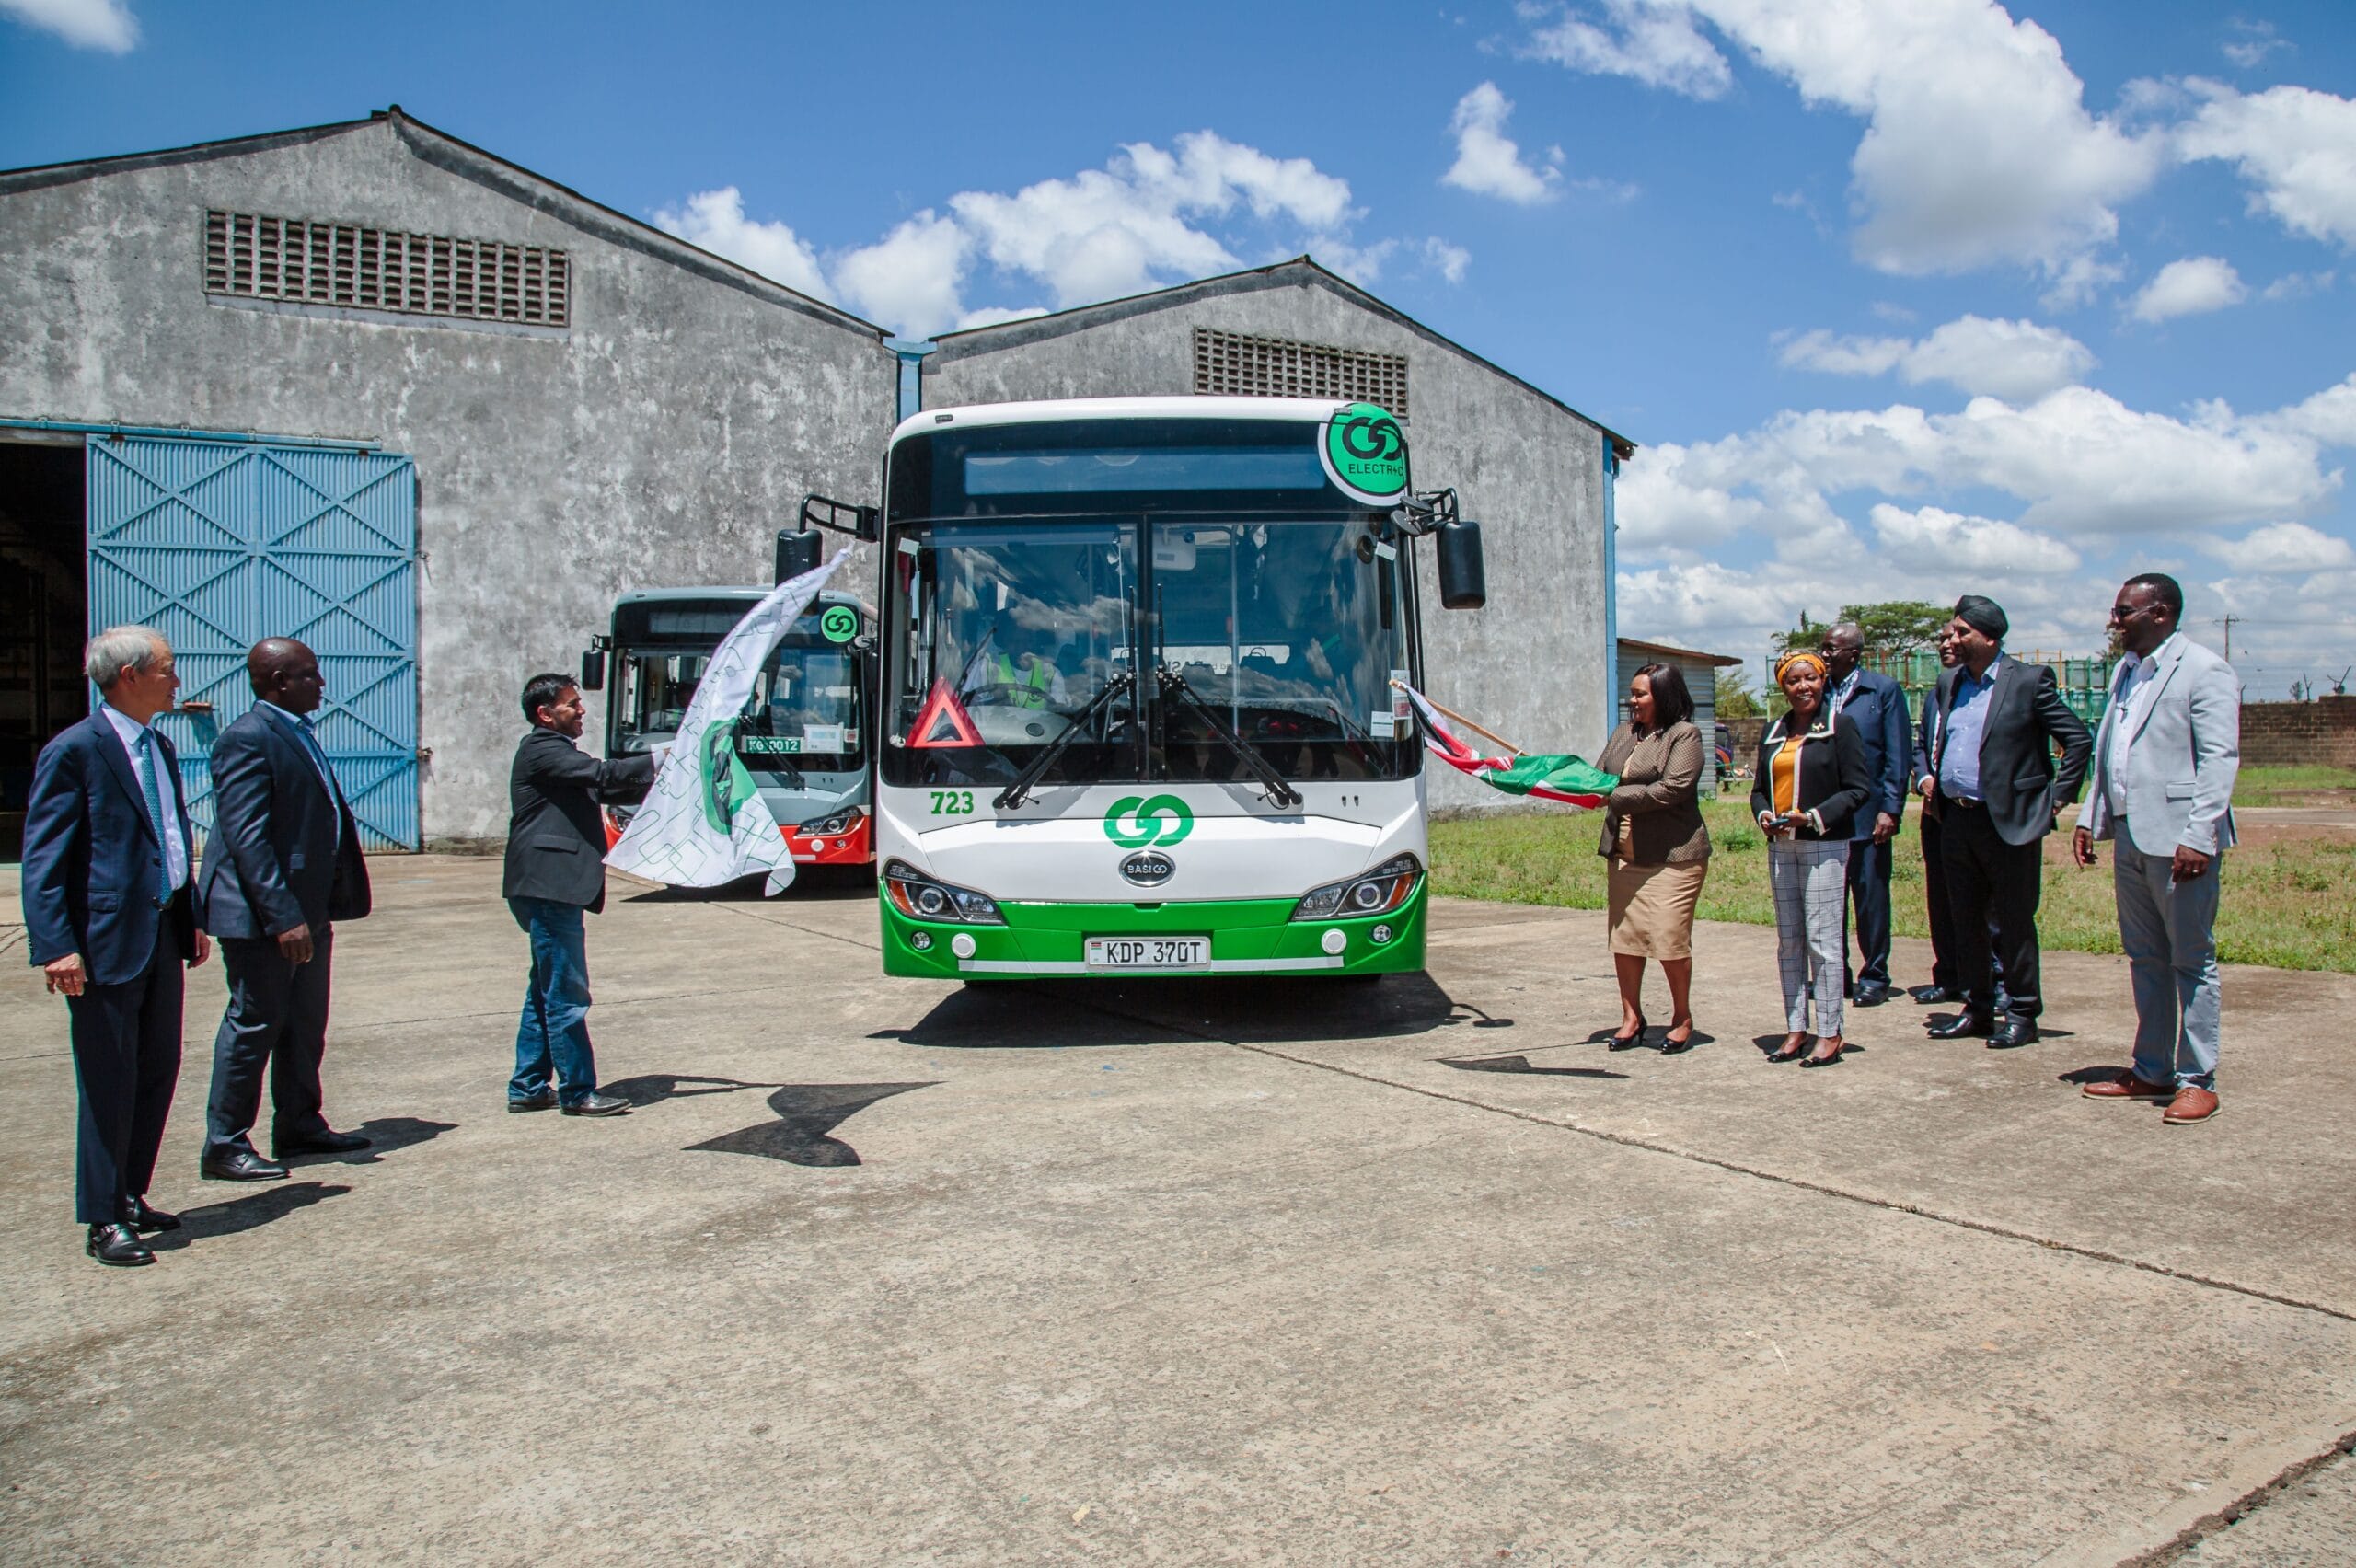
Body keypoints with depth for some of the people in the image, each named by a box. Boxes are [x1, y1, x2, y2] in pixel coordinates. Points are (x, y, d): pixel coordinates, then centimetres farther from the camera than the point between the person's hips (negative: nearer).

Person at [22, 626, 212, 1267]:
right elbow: (43, 859, -13)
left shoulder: (160, 748, 14)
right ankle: (104, 1221, 11)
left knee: (159, 1072, 13)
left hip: (163, 934, 8)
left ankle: (131, 1196, 27)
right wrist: (55, 945, -20)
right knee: (110, 1086, 0)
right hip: (107, 942, -8)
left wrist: (193, 920, 18)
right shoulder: (74, 751, -10)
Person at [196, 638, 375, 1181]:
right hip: (263, 913, -10)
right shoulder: (247, 739, -16)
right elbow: (246, 838, -22)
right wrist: (283, 917, -26)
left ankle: (300, 1126, 27)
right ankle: (224, 1147, 9)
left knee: (305, 1025, 16)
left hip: (307, 909, 10)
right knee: (254, 1025, -1)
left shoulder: (296, 733, 14)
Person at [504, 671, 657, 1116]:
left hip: (553, 889, 11)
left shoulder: (557, 753, 22)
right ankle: (577, 1092, 0)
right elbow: (603, 775, -22)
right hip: (549, 887, -11)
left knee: (546, 991, 15)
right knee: (566, 994, -5)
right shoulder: (541, 749, -10)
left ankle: (528, 1087, 22)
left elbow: (605, 789, 20)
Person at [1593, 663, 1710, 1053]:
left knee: (1670, 938, -6)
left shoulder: (1684, 735, -6)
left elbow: (1673, 788, -17)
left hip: (1672, 856, -6)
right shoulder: (1623, 734, 15)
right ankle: (1631, 1017, 17)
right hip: (1623, 855, 6)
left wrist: (1617, 797, -17)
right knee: (1623, 937, 6)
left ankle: (1682, 1019, 12)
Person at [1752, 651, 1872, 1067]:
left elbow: (1860, 788, -7)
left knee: (1823, 939, -6)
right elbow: (1760, 787, 17)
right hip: (1780, 846, 6)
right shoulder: (1773, 733, 13)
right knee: (1788, 941, 8)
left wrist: (1815, 817, -18)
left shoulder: (1839, 728, -4)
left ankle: (1830, 1034, 0)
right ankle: (1796, 1029, 15)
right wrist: (1764, 814, -4)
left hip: (1824, 846, -6)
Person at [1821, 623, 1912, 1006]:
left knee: (1871, 899, 3)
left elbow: (1898, 756, -4)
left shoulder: (1885, 690, -1)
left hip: (1867, 815, -3)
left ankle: (1874, 977, 13)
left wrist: (1891, 809, -10)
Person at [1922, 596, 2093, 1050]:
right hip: (1956, 821, 6)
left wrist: (2057, 798, -7)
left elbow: (2079, 739, -6)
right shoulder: (1949, 682, 11)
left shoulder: (2029, 680, -8)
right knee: (1965, 921, 12)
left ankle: (2022, 1013, 13)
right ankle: (1978, 1008, 23)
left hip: (2008, 821, -6)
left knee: (2014, 922, 2)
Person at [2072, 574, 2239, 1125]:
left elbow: (2220, 760, -15)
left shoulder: (2204, 670, -9)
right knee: (2145, 959, 14)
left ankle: (2197, 1080, 9)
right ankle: (2152, 1071, 23)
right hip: (2129, 837, 8)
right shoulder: (2126, 671, 16)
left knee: (2191, 962, 1)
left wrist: (2198, 837, -21)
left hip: (2178, 839, -8)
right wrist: (2090, 817, 14)